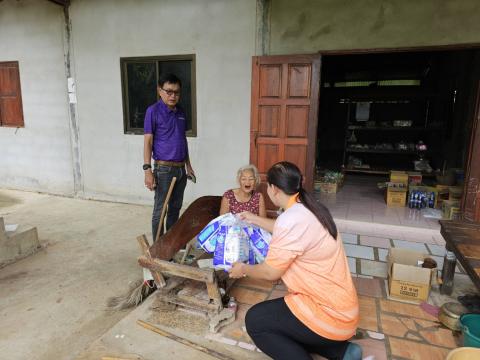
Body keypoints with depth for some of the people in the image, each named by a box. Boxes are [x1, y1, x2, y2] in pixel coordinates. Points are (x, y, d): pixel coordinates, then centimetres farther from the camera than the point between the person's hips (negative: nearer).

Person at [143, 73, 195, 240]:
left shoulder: (181, 113, 10)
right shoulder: (153, 111, -9)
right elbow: (148, 141, -11)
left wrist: (188, 165, 17)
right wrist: (147, 170, -17)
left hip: (180, 168, 6)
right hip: (164, 169, -6)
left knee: (175, 207, 16)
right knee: (160, 210, 2)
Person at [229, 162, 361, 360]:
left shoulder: (291, 219, -26)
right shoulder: (308, 209, 4)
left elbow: (270, 272, -16)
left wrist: (243, 269, 3)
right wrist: (254, 219, 35)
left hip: (329, 314, -9)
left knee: (254, 320, -1)